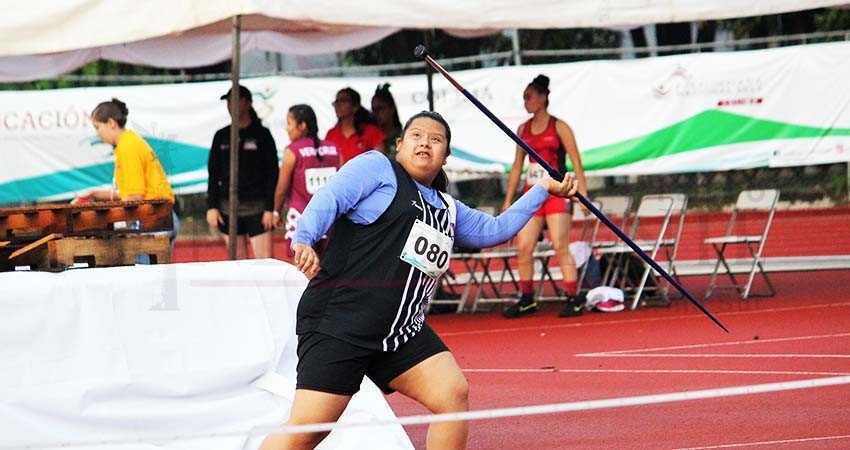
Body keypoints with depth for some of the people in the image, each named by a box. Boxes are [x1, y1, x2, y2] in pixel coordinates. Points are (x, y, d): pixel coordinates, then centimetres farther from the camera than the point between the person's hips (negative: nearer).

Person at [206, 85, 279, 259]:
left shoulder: (261, 135, 1)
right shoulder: (221, 136, 11)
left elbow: (272, 173, -1)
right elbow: (213, 175, 13)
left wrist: (270, 208, -9)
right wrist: (211, 206, 4)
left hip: (256, 206, -3)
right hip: (229, 207, 4)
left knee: (265, 259, -11)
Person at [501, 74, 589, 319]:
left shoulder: (559, 127, -2)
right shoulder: (523, 130, 12)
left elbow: (576, 162, -3)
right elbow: (517, 165, 17)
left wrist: (582, 193, -11)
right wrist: (508, 201, 15)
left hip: (557, 193, -5)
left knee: (560, 247, -9)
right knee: (523, 247, -1)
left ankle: (573, 300, -4)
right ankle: (527, 299, 11)